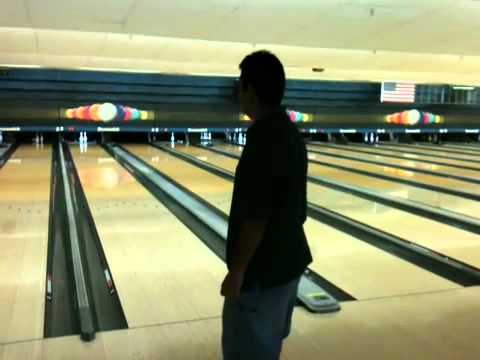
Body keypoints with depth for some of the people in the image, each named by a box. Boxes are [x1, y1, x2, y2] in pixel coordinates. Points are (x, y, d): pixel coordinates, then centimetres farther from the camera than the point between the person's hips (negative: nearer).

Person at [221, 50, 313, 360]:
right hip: (288, 259, 9)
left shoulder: (264, 139, -24)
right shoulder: (290, 133, 6)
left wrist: (237, 270, -17)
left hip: (263, 269, -9)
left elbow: (255, 216, -25)